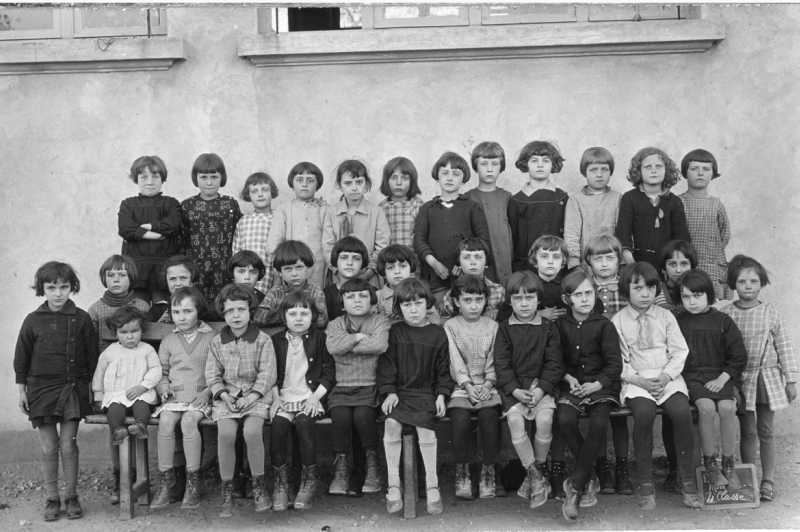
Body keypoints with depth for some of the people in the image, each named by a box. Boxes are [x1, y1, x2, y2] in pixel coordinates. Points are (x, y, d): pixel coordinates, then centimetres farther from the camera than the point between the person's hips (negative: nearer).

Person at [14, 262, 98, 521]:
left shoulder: (81, 319, -2)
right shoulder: (33, 320, 1)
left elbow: (91, 354, 3)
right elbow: (21, 356, 7)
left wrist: (89, 386, 2)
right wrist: (21, 389, 5)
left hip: (72, 388, -1)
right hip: (41, 388, 1)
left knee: (68, 445, 1)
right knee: (48, 448, 5)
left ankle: (71, 497, 14)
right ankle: (52, 498, 16)